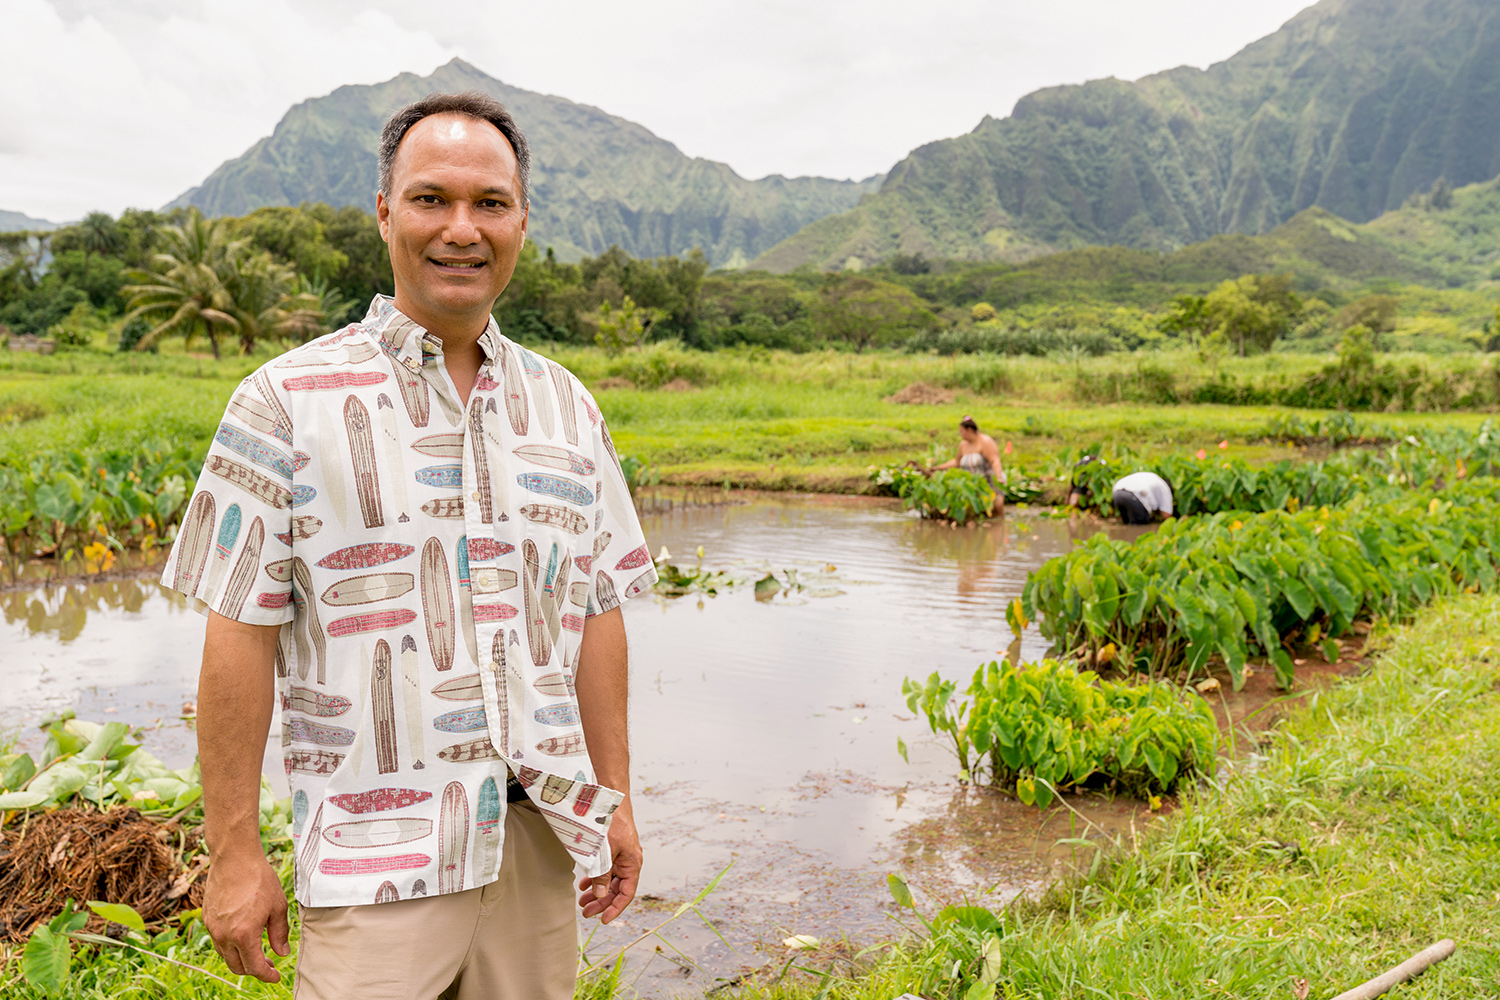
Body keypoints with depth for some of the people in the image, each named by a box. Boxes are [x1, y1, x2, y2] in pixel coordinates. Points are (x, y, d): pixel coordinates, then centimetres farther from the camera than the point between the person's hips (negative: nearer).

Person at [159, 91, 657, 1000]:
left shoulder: (567, 406, 8)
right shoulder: (288, 403, -4)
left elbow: (597, 611, 10)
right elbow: (240, 630, -5)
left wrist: (615, 799, 11)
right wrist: (235, 850, -5)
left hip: (541, 838, 4)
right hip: (377, 858, -3)